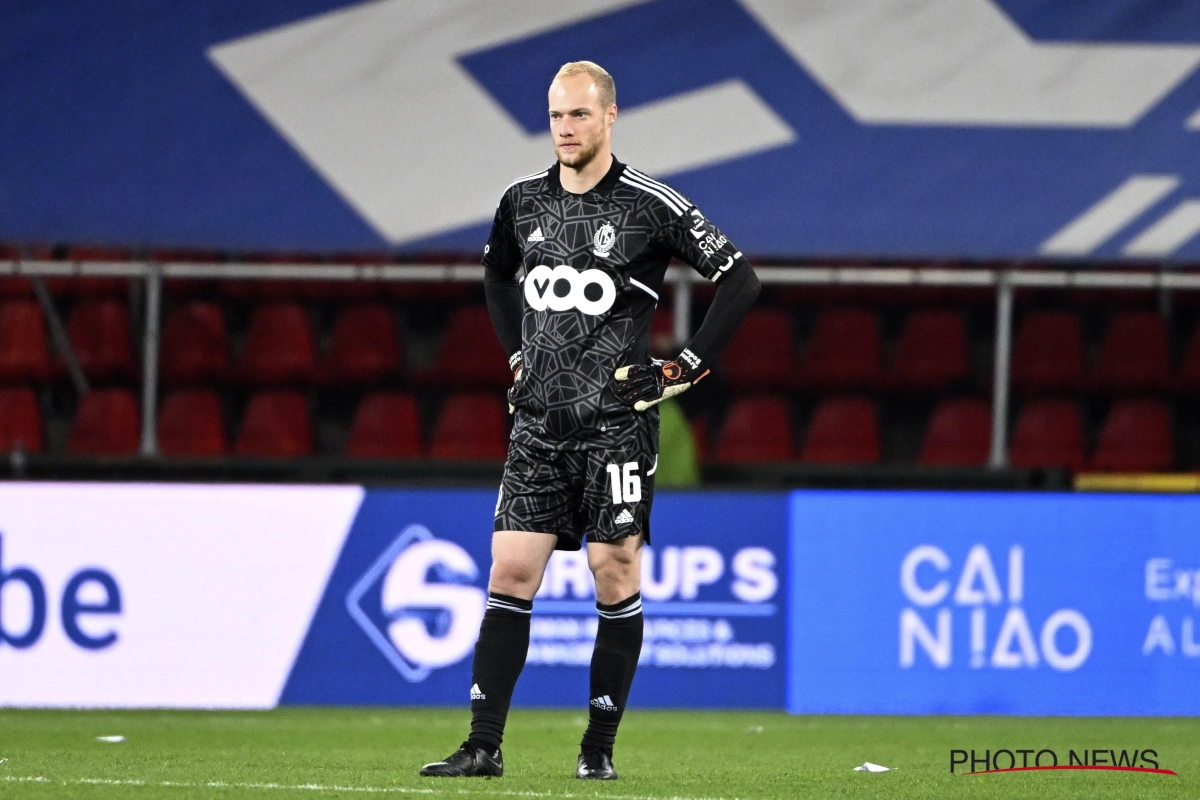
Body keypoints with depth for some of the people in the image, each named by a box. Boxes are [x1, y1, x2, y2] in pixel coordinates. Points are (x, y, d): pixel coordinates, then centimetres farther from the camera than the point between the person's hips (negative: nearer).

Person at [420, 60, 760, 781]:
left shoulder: (650, 206, -6)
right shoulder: (523, 202, 9)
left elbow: (740, 278, -2)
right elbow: (498, 274, 31)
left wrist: (688, 368, -4)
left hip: (617, 421, -4)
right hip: (539, 423, 4)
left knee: (615, 576, -2)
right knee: (511, 571, -3)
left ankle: (600, 747, 7)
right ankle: (484, 747, -3)